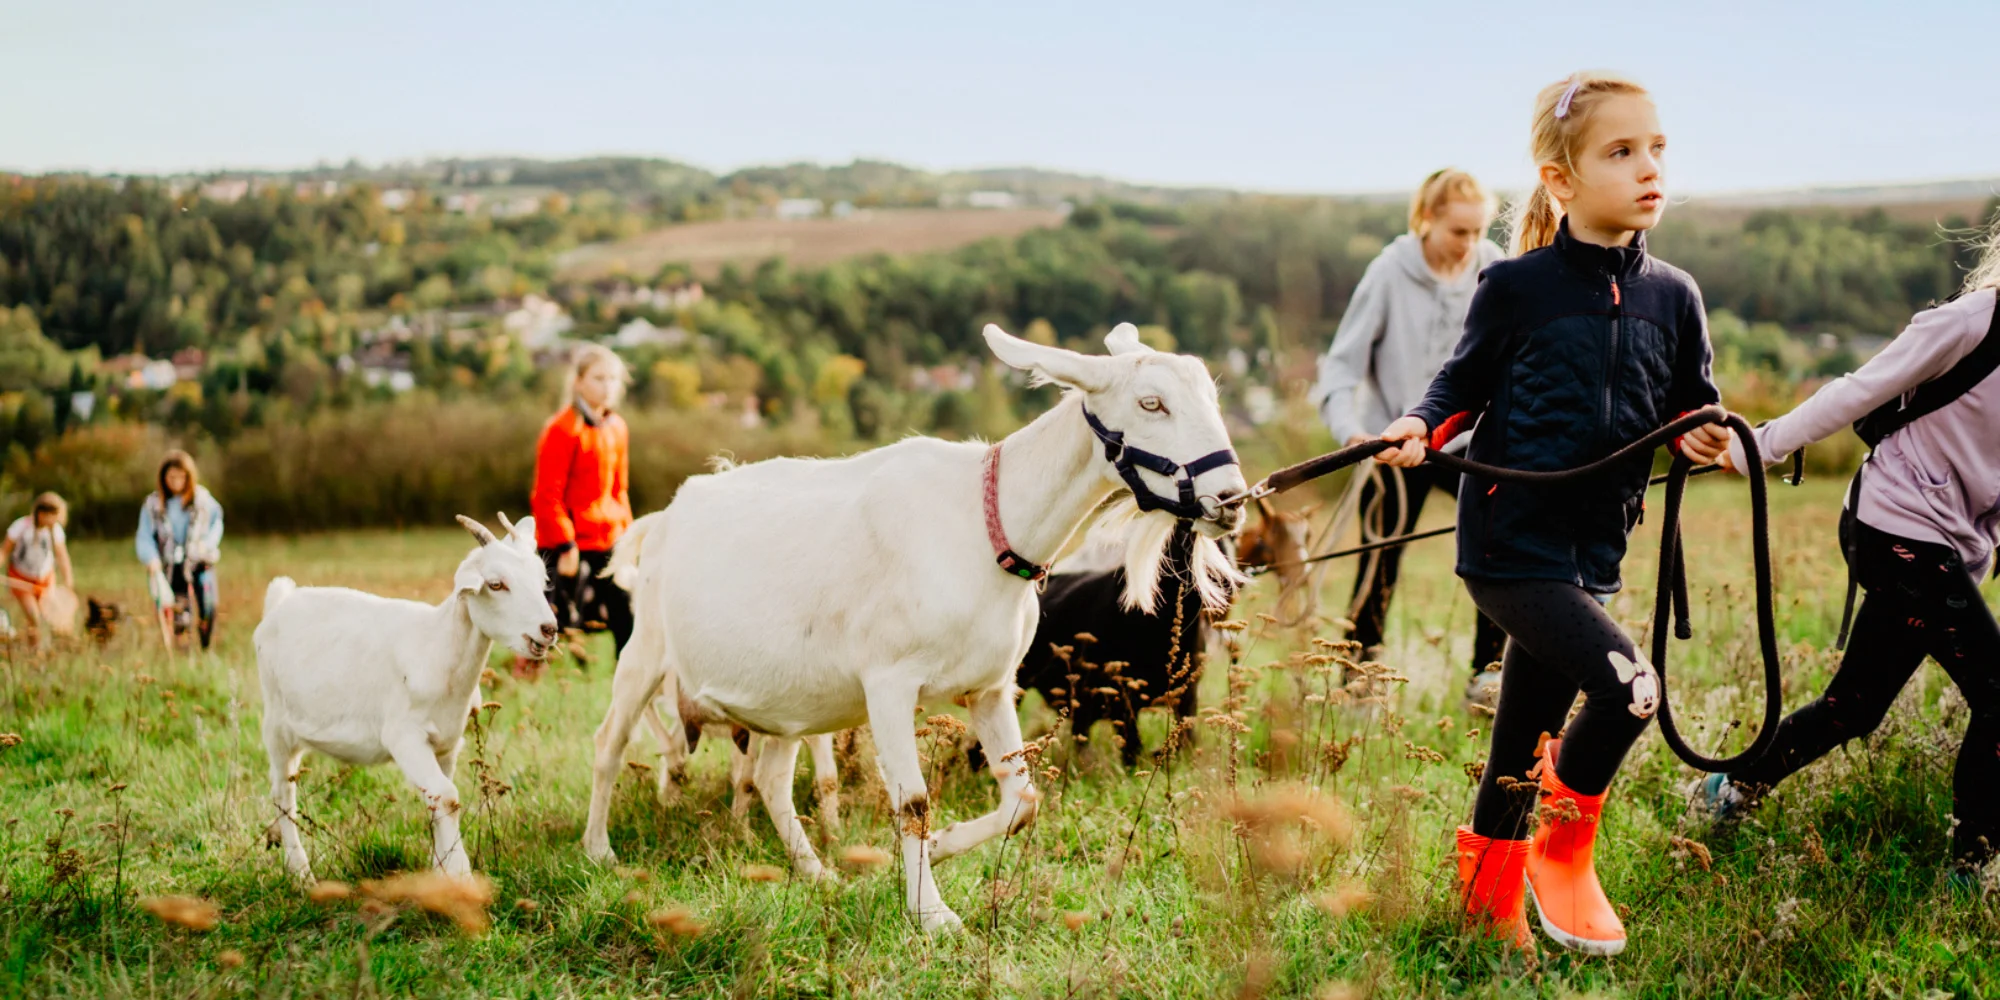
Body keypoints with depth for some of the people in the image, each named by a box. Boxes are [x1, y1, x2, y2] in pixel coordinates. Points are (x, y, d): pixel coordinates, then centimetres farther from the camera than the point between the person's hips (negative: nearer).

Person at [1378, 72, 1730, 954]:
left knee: (1525, 745, 15)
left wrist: (1702, 441, -8)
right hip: (1510, 541, -5)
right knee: (1629, 687, -20)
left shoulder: (1672, 296, 5)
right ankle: (1563, 853, 3)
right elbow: (1465, 384, 4)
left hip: (1591, 552, 5)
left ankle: (1488, 898, 33)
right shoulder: (1517, 286, -7)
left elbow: (1687, 413, 14)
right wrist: (1422, 426, -16)